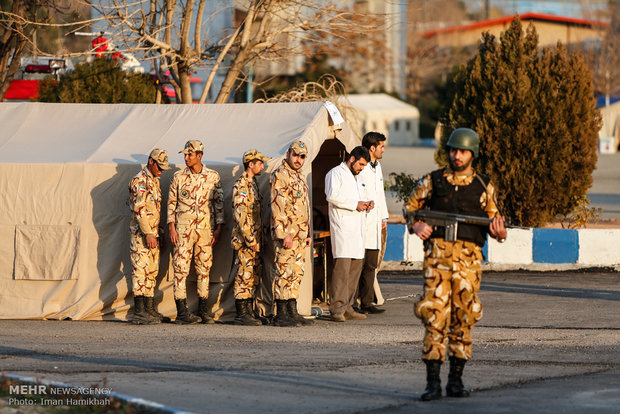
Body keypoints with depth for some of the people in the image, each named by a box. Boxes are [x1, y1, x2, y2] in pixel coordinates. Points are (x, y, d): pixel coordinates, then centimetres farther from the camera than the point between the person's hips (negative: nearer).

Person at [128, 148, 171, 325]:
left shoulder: (155, 181, 16)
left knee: (152, 271, 10)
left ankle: (149, 309, 14)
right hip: (140, 233, -9)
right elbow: (139, 210, -20)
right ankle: (139, 312, -11)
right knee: (141, 270, -10)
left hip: (153, 233, 9)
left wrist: (158, 232, 20)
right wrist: (148, 234, -24)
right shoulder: (139, 181, -14)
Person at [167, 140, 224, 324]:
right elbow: (171, 203, 6)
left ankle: (203, 310, 12)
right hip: (183, 228, -1)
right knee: (181, 269, -6)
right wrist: (171, 227, -3)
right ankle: (182, 312, -6)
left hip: (205, 229, 1)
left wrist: (218, 228, 1)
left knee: (204, 269, 5)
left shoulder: (213, 177, 6)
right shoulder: (178, 177, 4)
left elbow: (219, 203, 8)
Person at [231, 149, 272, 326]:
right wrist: (250, 239, -21)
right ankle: (241, 314, -6)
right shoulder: (241, 185, -13)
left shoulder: (252, 184, 17)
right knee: (244, 276, -8)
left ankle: (248, 312, 13)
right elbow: (240, 214, -20)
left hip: (254, 240, 9)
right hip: (244, 239, -9)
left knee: (253, 277, 10)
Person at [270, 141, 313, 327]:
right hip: (286, 233, -9)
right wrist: (284, 234, -22)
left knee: (296, 273, 10)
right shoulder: (280, 175, -11)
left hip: (300, 235, 9)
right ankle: (281, 315, -8)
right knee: (284, 272, -9)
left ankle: (292, 312, 15)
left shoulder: (299, 176, 19)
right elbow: (277, 206, -17)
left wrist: (308, 233, 21)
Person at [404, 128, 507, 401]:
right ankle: (432, 383, -6)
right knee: (435, 314, -8)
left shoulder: (484, 186, 11)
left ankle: (456, 379, 13)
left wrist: (498, 231, -7)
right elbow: (410, 206, 18)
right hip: (438, 253, -1)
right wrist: (417, 225, -1)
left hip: (469, 256, 1)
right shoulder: (433, 181, 9)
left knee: (463, 317, 4)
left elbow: (493, 218, 16)